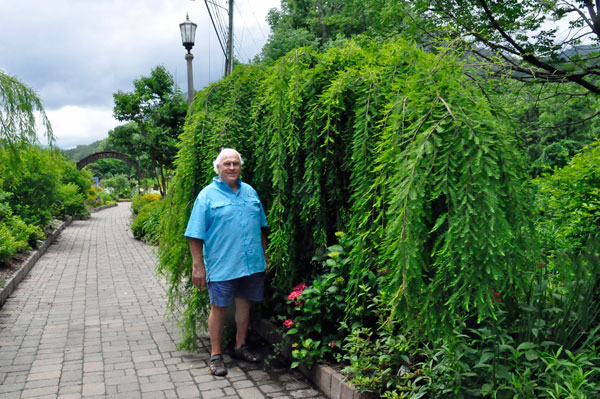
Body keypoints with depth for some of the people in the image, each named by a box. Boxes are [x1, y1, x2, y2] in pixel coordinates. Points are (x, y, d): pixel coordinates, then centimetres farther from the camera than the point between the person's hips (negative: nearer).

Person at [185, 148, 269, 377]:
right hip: (222, 265, -4)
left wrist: (264, 255, 15)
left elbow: (261, 227, 17)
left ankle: (240, 347, 31)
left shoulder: (250, 192, 10)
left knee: (245, 304, 14)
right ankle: (216, 355, 18)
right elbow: (195, 235, -7)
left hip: (252, 263, 5)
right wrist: (198, 266, -11)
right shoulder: (208, 195, -4)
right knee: (219, 307, 4)